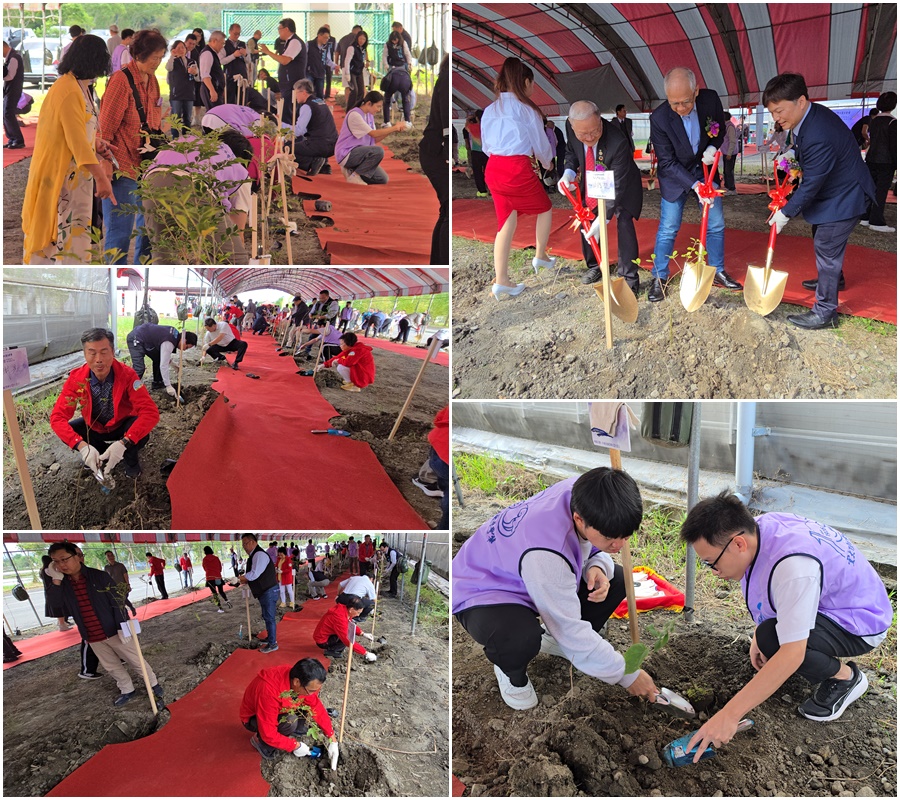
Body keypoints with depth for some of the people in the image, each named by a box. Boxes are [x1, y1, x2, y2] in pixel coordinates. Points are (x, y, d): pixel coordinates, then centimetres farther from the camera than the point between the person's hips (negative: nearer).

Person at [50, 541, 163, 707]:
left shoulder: (99, 576, -15)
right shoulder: (62, 584, -2)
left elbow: (117, 602, -12)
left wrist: (122, 628, -15)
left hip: (114, 631, -4)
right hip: (92, 638, 4)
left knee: (136, 661, 8)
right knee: (112, 667, 19)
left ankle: (154, 684, 28)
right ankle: (127, 691, 39)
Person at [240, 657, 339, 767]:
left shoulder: (305, 682, -21)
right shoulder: (269, 691, -40)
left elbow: (318, 709, -9)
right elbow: (269, 734, -34)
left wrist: (333, 741, -11)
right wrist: (296, 746, -24)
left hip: (280, 710, 6)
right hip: (254, 718, -6)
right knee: (290, 721, -33)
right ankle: (261, 741, -7)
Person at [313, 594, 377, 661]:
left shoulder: (344, 608, -9)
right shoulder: (340, 618, -34)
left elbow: (351, 624, 11)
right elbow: (349, 641, -31)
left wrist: (363, 634, -4)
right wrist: (366, 653, -26)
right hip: (323, 641, -9)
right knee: (350, 636, -22)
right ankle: (330, 651, -6)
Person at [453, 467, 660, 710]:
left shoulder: (584, 494, -21)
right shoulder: (546, 553, -41)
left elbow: (592, 547, 3)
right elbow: (572, 631, -29)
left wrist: (598, 567, -22)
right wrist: (627, 675, -18)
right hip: (482, 591, -7)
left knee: (616, 579, -4)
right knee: (520, 639, -39)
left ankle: (554, 640, 15)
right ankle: (512, 674, -2)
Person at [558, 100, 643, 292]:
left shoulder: (617, 142, -40)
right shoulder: (570, 127, -25)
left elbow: (617, 185, -37)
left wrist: (603, 219, -43)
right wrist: (568, 172, -22)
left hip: (620, 185, -5)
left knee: (623, 222, -20)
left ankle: (629, 277, -12)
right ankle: (594, 266, 32)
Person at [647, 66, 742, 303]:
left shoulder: (711, 99, -19)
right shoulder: (659, 117, -28)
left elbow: (720, 129, 3)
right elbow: (667, 163, -22)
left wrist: (713, 147, -18)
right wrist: (694, 185, -31)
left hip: (705, 168, 3)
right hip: (675, 175, -3)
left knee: (716, 224, 8)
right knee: (668, 228, -1)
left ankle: (717, 272, 23)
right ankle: (659, 278, 12)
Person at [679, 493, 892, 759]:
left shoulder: (794, 567, -40)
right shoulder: (757, 527, -16)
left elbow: (791, 655, -40)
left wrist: (729, 715, -39)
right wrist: (759, 634, -3)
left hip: (861, 625, -8)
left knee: (771, 638, -30)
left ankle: (845, 677, -5)